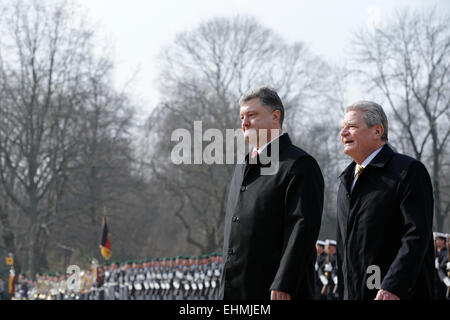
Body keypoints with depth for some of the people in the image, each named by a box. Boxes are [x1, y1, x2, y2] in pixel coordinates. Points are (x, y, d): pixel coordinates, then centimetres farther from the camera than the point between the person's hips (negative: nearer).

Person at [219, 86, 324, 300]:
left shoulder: (299, 164, -7)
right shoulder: (243, 168, 21)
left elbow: (302, 229, -15)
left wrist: (283, 286, -21)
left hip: (278, 292, -8)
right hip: (236, 291, 8)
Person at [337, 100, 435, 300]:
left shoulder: (408, 171, -6)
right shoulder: (347, 179, 19)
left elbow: (417, 235, -15)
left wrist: (392, 288, -23)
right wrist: (343, 293, 17)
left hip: (399, 294, -7)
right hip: (353, 294, 7)